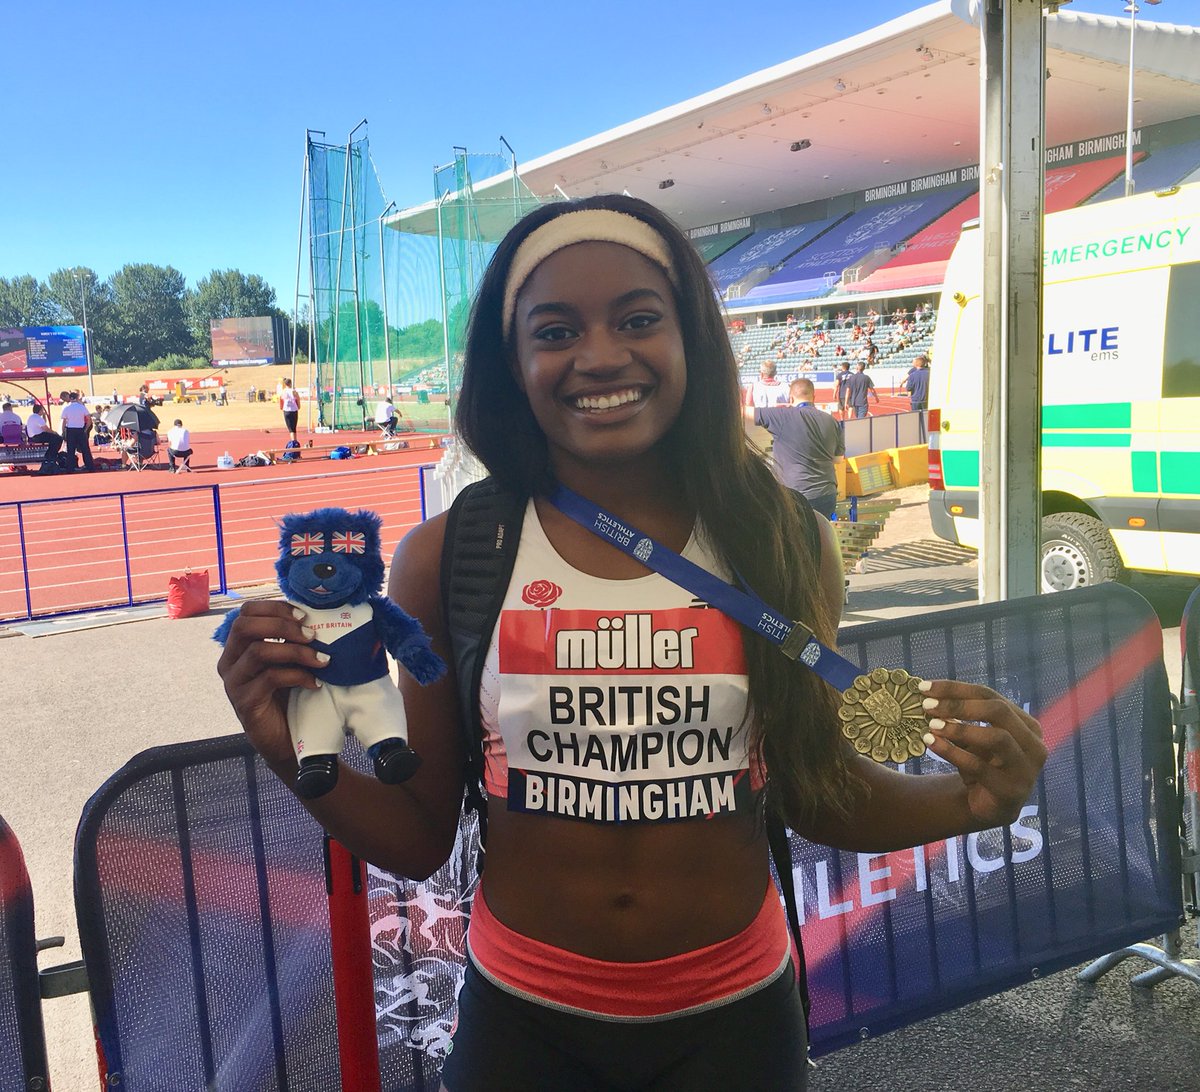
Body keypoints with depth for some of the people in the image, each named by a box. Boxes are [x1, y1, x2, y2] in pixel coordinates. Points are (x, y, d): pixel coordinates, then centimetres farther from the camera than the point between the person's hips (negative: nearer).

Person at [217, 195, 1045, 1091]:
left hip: (734, 1017, 1)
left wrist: (968, 800, -15)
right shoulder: (448, 560, -12)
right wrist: (297, 754, -19)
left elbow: (817, 794, 2)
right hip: (522, 1019, 0)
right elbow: (419, 840, -3)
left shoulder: (785, 544, -11)